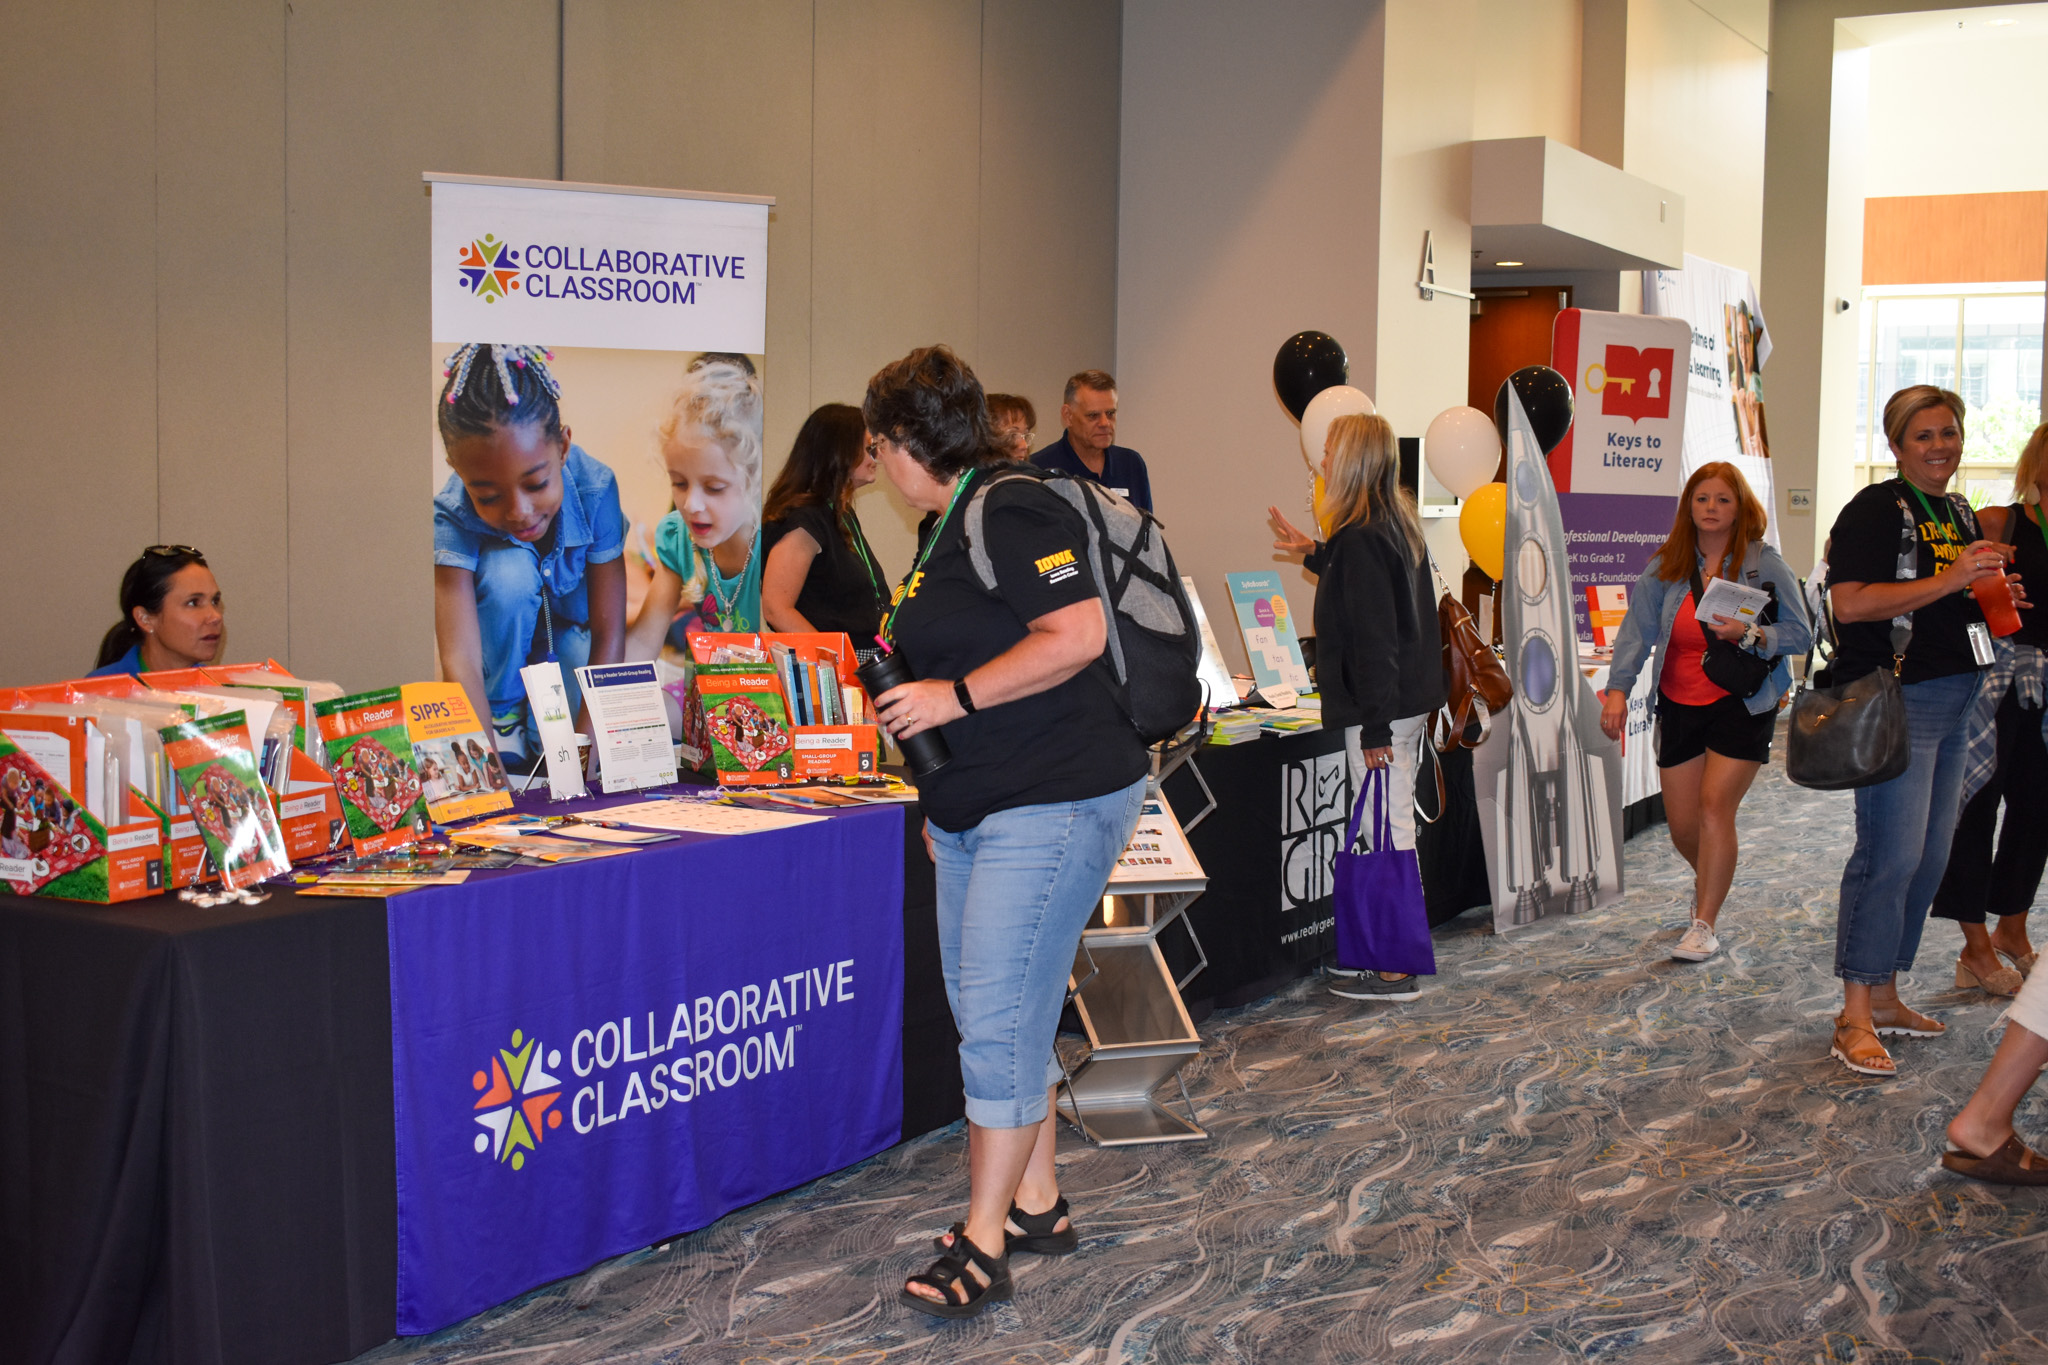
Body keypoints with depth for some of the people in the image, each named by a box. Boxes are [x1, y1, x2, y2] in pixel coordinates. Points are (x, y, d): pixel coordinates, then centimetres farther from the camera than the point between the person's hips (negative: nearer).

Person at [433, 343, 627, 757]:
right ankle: (503, 712, -11)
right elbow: (459, 660, -39)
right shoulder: (451, 516, -32)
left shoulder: (594, 490, -30)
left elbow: (608, 634, -26)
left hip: (569, 630, -1)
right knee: (509, 569, -34)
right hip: (502, 637, 1)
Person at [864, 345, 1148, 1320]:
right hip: (971, 807, 11)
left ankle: (983, 1241, 0)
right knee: (987, 1010, 13)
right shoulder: (947, 528, 18)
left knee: (999, 1017, -9)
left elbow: (1075, 636, -24)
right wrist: (898, 683, 17)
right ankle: (1036, 1203, 25)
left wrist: (954, 696, -22)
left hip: (1051, 801, -11)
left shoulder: (1012, 513, -14)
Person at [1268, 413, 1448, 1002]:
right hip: (1410, 699, 10)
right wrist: (1315, 555, 36)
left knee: (1385, 829, -4)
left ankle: (1394, 972, 3)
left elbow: (1374, 638, -22)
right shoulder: (1396, 522, 11)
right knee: (1395, 826, 16)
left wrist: (1375, 727, -21)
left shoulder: (1360, 537, -19)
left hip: (1382, 706, -10)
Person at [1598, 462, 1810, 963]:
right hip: (1679, 704, 3)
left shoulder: (1765, 565, -5)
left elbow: (1800, 634, -7)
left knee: (1715, 805, -14)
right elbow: (1636, 630, -5)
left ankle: (1705, 924, -3)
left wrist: (1748, 635, -24)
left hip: (1741, 703, -3)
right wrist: (1618, 689, -17)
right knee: (1682, 824, 7)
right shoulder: (1665, 568, 2)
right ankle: (1710, 880, 41)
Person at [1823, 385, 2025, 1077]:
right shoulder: (1876, 510, -10)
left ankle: (1884, 995, 22)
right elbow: (1850, 603, -21)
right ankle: (1854, 1017, -6)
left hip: (1954, 701, 9)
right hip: (1895, 700, -9)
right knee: (1890, 855, -12)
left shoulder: (1960, 514, 18)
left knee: (1930, 856, 11)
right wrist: (1949, 581, -23)